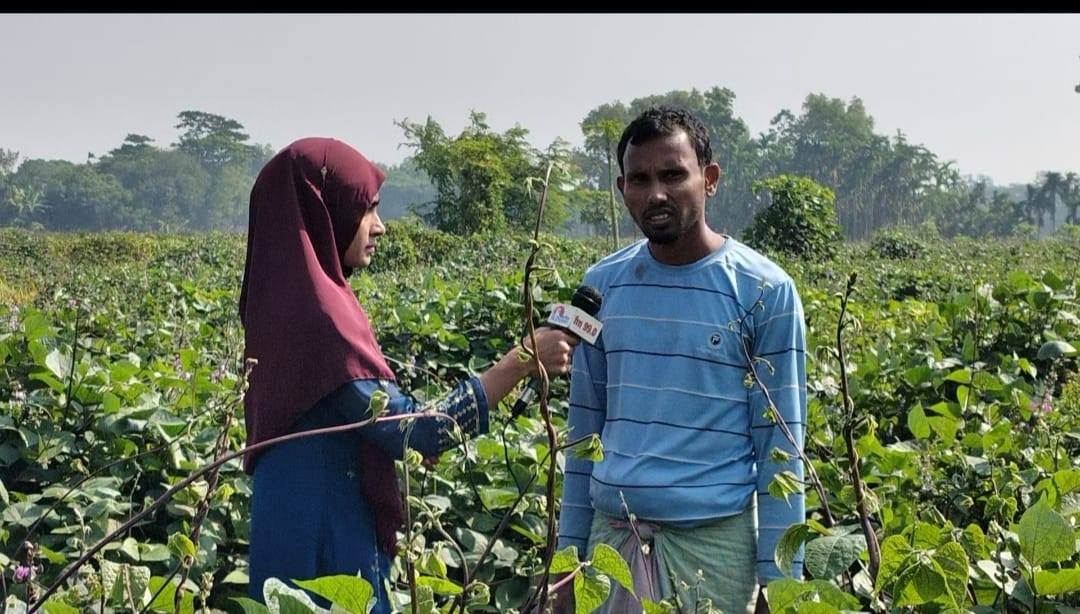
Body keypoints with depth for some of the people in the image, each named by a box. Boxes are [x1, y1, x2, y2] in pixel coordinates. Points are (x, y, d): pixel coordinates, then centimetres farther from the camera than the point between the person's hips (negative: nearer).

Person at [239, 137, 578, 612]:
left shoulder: (284, 296, 9)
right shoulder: (315, 310, -21)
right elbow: (410, 429, -25)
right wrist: (520, 363, -21)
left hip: (301, 525, 10)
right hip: (323, 535, -10)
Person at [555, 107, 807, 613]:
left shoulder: (764, 291, -6)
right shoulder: (602, 284, 6)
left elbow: (780, 446, -4)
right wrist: (568, 547, 12)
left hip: (714, 541, -3)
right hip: (611, 536, 4)